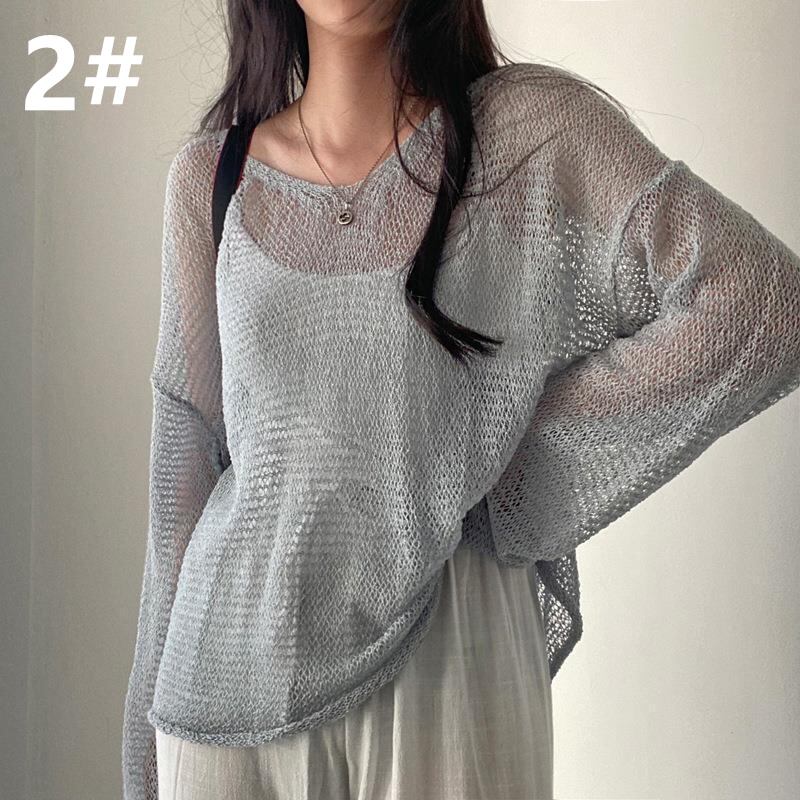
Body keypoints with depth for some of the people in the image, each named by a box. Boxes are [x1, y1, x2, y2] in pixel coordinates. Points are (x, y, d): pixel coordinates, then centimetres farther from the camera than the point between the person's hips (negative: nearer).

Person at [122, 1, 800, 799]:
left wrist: (514, 454, -10)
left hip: (447, 657, -2)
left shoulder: (532, 132, -7)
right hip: (236, 665, 3)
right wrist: (162, 704, 8)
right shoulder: (209, 174, 2)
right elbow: (187, 458, 5)